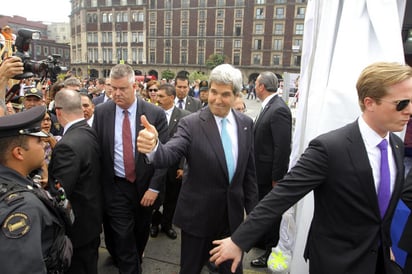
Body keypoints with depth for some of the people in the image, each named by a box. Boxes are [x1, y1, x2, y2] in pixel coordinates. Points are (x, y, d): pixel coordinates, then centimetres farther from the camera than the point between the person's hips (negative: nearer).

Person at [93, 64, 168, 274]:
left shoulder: (155, 113, -10)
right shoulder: (101, 112, -4)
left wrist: (154, 187, -11)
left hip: (145, 186, 1)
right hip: (115, 187, 0)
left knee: (140, 233, 20)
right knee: (122, 238, 5)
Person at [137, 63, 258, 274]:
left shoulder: (246, 124, -1)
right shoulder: (191, 123, -13)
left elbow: (249, 171, 5)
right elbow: (170, 154, -28)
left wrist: (252, 210, 8)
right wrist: (154, 147, -51)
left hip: (233, 216, 3)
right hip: (198, 216, -3)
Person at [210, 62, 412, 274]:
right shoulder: (329, 147, -25)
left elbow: (387, 200, 11)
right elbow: (283, 194, -27)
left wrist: (385, 243, 18)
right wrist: (239, 241, -26)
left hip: (380, 257, 6)